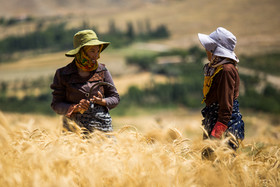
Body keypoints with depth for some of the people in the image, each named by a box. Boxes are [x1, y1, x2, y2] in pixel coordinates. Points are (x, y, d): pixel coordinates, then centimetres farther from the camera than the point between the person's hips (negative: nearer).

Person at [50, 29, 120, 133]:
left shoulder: (102, 71, 7)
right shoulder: (63, 74, 2)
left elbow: (115, 98, 11)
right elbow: (56, 105, 2)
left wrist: (102, 101, -10)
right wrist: (75, 108, -14)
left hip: (102, 127, 2)